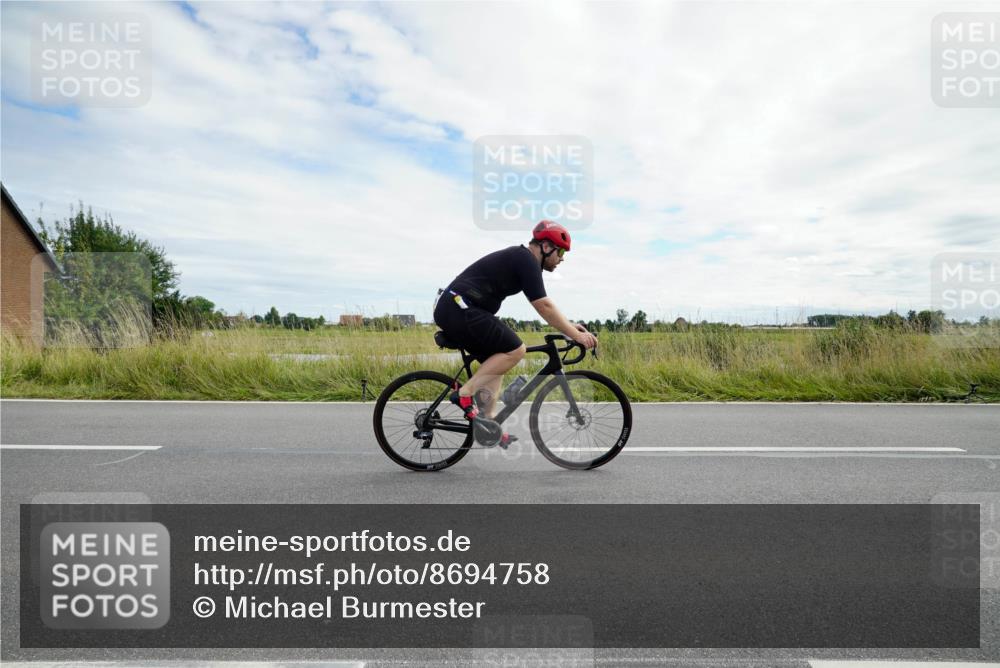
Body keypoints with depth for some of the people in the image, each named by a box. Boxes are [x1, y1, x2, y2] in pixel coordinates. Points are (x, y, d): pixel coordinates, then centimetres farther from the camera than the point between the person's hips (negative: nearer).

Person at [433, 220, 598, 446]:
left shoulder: (519, 258, 20)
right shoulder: (526, 260, -10)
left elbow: (544, 304, 25)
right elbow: (544, 307, -14)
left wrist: (569, 325, 23)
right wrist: (576, 335, -10)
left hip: (449, 309, 11)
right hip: (459, 308, -11)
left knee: (497, 360, 14)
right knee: (515, 350, -12)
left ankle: (488, 425, 14)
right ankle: (465, 392, -9)